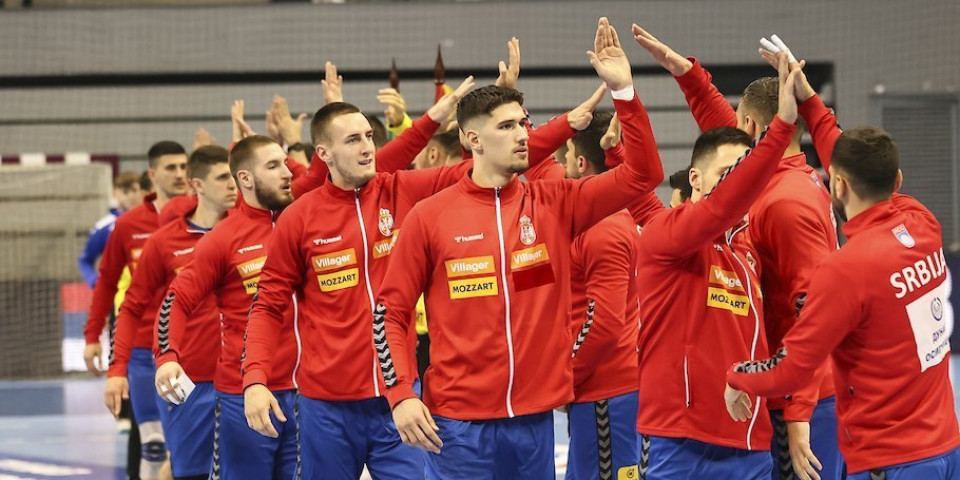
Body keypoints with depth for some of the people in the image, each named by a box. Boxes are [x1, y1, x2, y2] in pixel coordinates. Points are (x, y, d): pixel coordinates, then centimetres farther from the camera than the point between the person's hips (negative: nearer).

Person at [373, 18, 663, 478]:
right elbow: (390, 312, 2)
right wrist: (401, 395, -9)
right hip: (459, 423, -3)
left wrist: (622, 90, -8)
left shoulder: (553, 204, 6)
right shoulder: (430, 216, -2)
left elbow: (642, 174, 1)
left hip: (535, 418, 3)